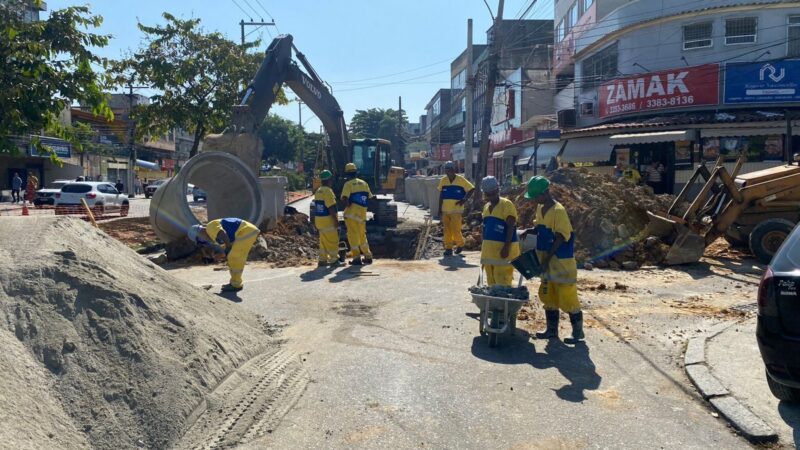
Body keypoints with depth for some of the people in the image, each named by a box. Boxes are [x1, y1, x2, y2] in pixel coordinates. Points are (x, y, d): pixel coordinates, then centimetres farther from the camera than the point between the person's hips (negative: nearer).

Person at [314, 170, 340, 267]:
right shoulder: (328, 191, -17)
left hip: (319, 220, 9)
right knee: (333, 241, -2)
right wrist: (336, 220, -18)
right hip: (328, 220, -9)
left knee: (324, 241, 15)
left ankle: (322, 260, 17)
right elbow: (331, 208, -21)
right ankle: (334, 260, 2)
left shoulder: (318, 191, 12)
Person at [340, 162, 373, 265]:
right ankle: (368, 257, 22)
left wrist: (348, 205, -5)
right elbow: (369, 197, 13)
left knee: (353, 235, 2)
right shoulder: (364, 183, 9)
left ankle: (356, 258, 0)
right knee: (362, 235, 18)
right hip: (362, 213, 5)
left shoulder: (348, 184, -8)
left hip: (351, 213, -5)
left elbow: (344, 198, -21)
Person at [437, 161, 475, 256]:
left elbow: (472, 189, 0)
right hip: (445, 211, 4)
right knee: (446, 230, 5)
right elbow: (441, 195, 12)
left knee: (455, 230, -5)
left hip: (457, 211, -4)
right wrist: (440, 208, 11)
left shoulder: (461, 180, -7)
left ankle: (460, 244, 20)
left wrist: (464, 199, -9)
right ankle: (448, 248, 15)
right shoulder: (443, 180, 4)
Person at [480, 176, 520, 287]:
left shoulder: (506, 205, -7)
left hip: (503, 250, -8)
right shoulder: (486, 206, 15)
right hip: (489, 250, 8)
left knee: (503, 284, -10)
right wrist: (483, 249, 20)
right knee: (491, 282, 12)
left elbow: (511, 227, -14)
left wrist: (506, 247, -22)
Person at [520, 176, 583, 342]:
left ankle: (578, 331, 12)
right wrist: (528, 231, -1)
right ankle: (552, 329, 25)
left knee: (567, 297, -1)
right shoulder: (540, 208, 7)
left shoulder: (558, 211, -19)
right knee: (548, 296, 14)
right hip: (547, 261, 9)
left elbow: (560, 238, -21)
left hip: (561, 261, -9)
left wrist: (547, 258, -23)